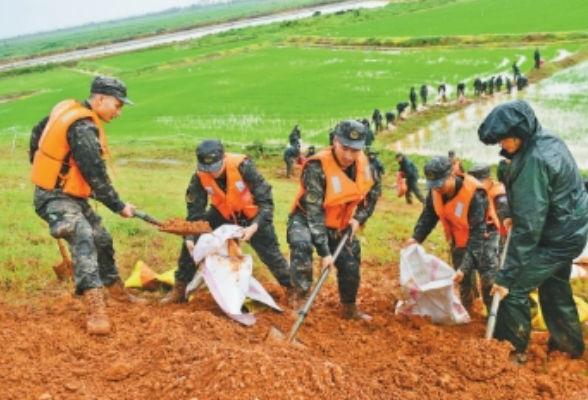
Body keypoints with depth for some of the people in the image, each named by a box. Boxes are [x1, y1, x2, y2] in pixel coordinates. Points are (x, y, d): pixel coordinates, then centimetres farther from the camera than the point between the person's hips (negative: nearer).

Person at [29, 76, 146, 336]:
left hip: (71, 195, 10)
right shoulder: (83, 129, -25)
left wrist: (42, 169, 26)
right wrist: (119, 206, -13)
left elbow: (36, 135, 17)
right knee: (83, 242, -27)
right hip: (56, 198, -10)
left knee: (101, 240, 19)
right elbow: (95, 175, -23)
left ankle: (116, 291, 37)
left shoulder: (67, 110, 4)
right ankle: (96, 311, -35)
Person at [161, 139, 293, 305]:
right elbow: (195, 209, -12)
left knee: (270, 253, -1)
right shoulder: (199, 176, -22)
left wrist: (254, 226, -37)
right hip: (222, 215, 3)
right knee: (191, 242, -8)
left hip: (253, 216, -3)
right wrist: (189, 237, -24)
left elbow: (266, 199, -27)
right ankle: (180, 289, 9)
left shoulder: (243, 166, -33)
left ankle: (292, 288, 23)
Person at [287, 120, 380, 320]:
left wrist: (359, 217, -4)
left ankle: (349, 308, 34)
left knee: (351, 264, 7)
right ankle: (299, 296, -19)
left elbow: (374, 191, 8)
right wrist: (324, 251, -35)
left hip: (339, 225, 6)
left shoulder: (363, 163, -13)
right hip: (307, 219, -5)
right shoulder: (317, 167, -32)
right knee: (301, 244, -36)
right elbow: (314, 212, -33)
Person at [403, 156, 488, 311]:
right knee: (462, 279, 14)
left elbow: (478, 234, -36)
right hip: (458, 239, 6)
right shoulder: (435, 191, -18)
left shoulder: (474, 195, -37)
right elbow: (428, 215, -1)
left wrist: (465, 266, -42)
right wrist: (416, 237, -18)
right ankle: (466, 310, 31)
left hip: (482, 237, -6)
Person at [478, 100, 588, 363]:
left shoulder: (534, 160, -30)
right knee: (555, 288, 24)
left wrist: (507, 274, -28)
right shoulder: (546, 140, 0)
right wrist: (513, 215, 7)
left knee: (513, 289, -7)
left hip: (557, 237, -10)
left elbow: (528, 225, -30)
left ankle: (512, 351, 6)